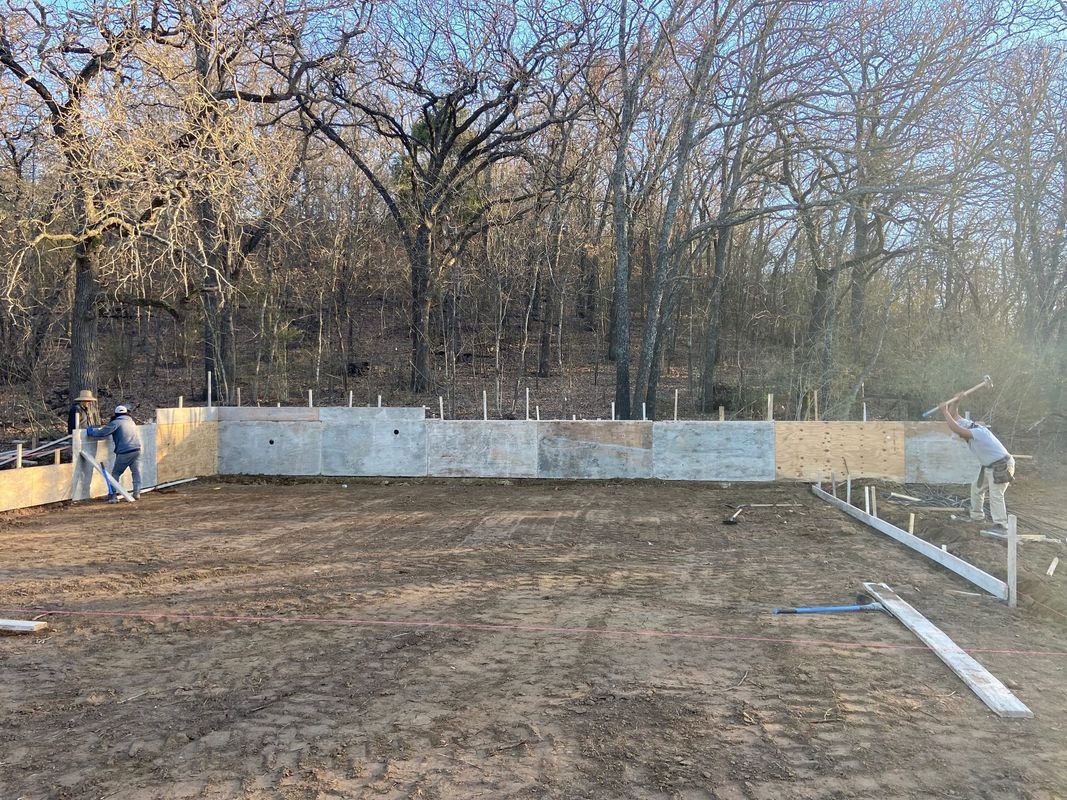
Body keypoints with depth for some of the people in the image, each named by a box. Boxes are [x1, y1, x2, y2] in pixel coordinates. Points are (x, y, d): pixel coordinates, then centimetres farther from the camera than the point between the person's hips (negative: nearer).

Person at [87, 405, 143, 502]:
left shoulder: (116, 423, -1)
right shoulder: (131, 422, 18)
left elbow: (102, 433, -5)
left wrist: (90, 431, 13)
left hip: (124, 452, -5)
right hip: (136, 450, 5)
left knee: (115, 473, 6)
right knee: (136, 472, 13)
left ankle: (113, 496, 2)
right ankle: (137, 493, 8)